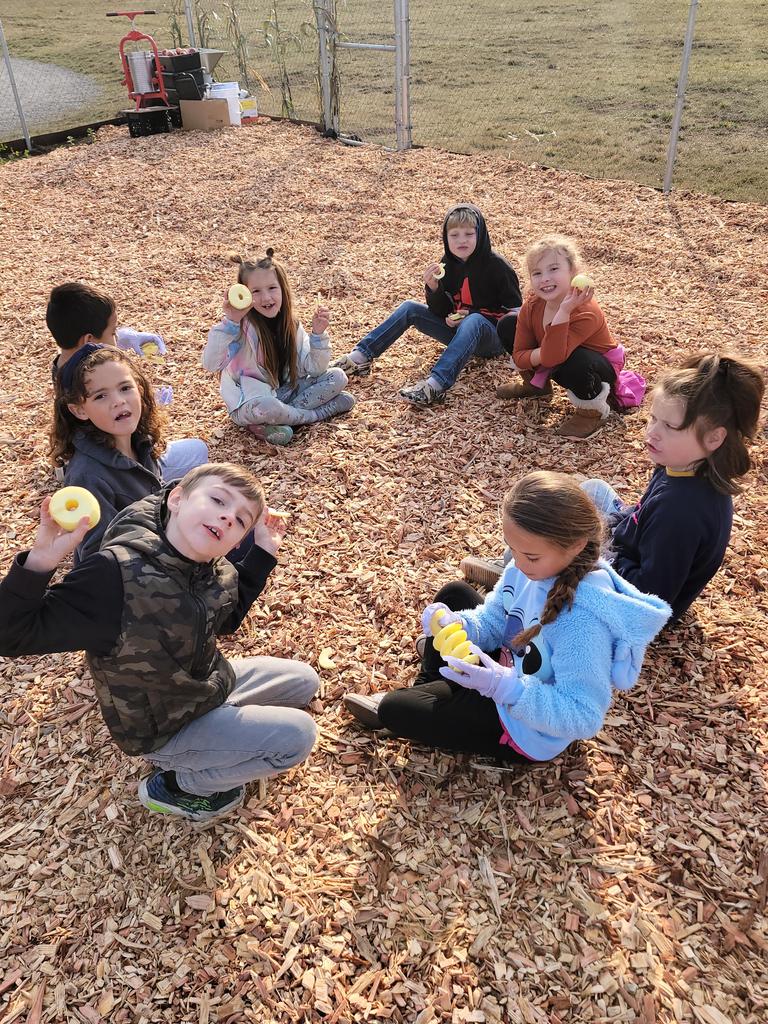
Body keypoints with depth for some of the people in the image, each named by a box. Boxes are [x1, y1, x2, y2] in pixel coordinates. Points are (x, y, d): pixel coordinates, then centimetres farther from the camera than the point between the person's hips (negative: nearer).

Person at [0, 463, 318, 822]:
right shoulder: (116, 574, -37)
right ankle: (174, 785, 4)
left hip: (213, 683, 8)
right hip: (163, 727, -7)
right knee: (296, 736, -14)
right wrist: (40, 560, -52)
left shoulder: (214, 569, -14)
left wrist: (264, 553, -3)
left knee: (303, 681, 17)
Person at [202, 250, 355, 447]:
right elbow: (210, 364, -32)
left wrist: (318, 334, -16)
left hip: (283, 394, 6)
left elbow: (314, 369, -3)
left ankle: (275, 421, -14)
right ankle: (326, 410, -12)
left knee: (338, 377, -5)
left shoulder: (290, 325, -1)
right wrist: (229, 323, -39)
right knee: (266, 407, -41)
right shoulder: (242, 327, -18)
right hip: (248, 405, -6)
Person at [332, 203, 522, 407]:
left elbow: (515, 311, -11)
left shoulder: (497, 266, -15)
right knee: (410, 309, -5)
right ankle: (361, 357, -11)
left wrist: (472, 314, -21)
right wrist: (433, 287, -21)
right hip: (459, 331, 6)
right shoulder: (447, 264, 0)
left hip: (493, 337, -6)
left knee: (473, 322, -40)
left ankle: (436, 385, -53)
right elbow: (441, 312, 0)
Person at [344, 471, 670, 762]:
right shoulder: (532, 565, -14)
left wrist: (504, 687, -43)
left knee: (392, 710, -4)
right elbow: (493, 620, -1)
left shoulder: (583, 620, -38)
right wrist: (458, 625, -23)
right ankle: (428, 689, 26)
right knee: (454, 595, 13)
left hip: (525, 729, -8)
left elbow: (581, 718, -34)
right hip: (507, 672, 8)